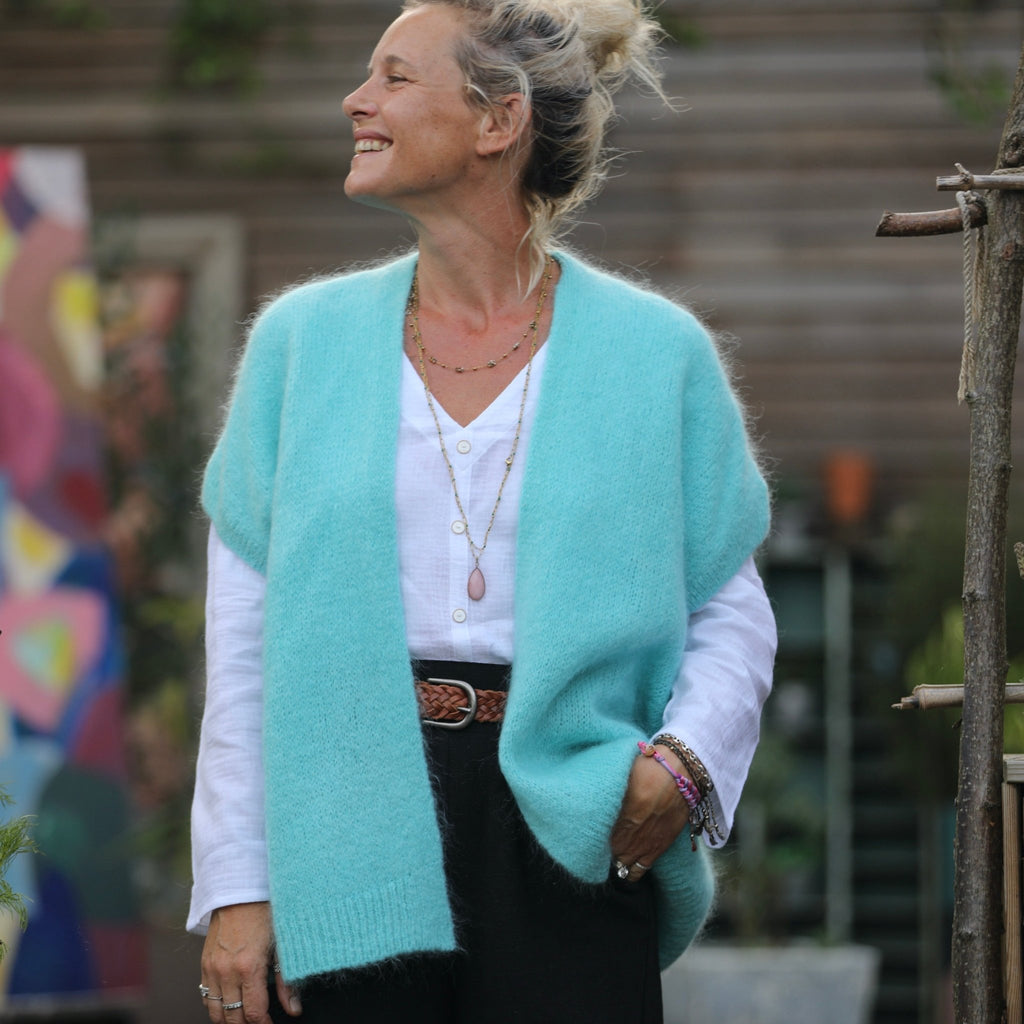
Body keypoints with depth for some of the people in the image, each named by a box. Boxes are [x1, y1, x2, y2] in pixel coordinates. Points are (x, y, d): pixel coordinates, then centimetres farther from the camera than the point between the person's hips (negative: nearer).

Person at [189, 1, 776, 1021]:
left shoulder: (654, 351, 4)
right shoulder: (302, 337, 9)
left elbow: (731, 612, 9)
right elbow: (244, 634, 7)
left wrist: (685, 759, -12)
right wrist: (236, 887, 0)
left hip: (569, 837, -1)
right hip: (350, 839, 1)